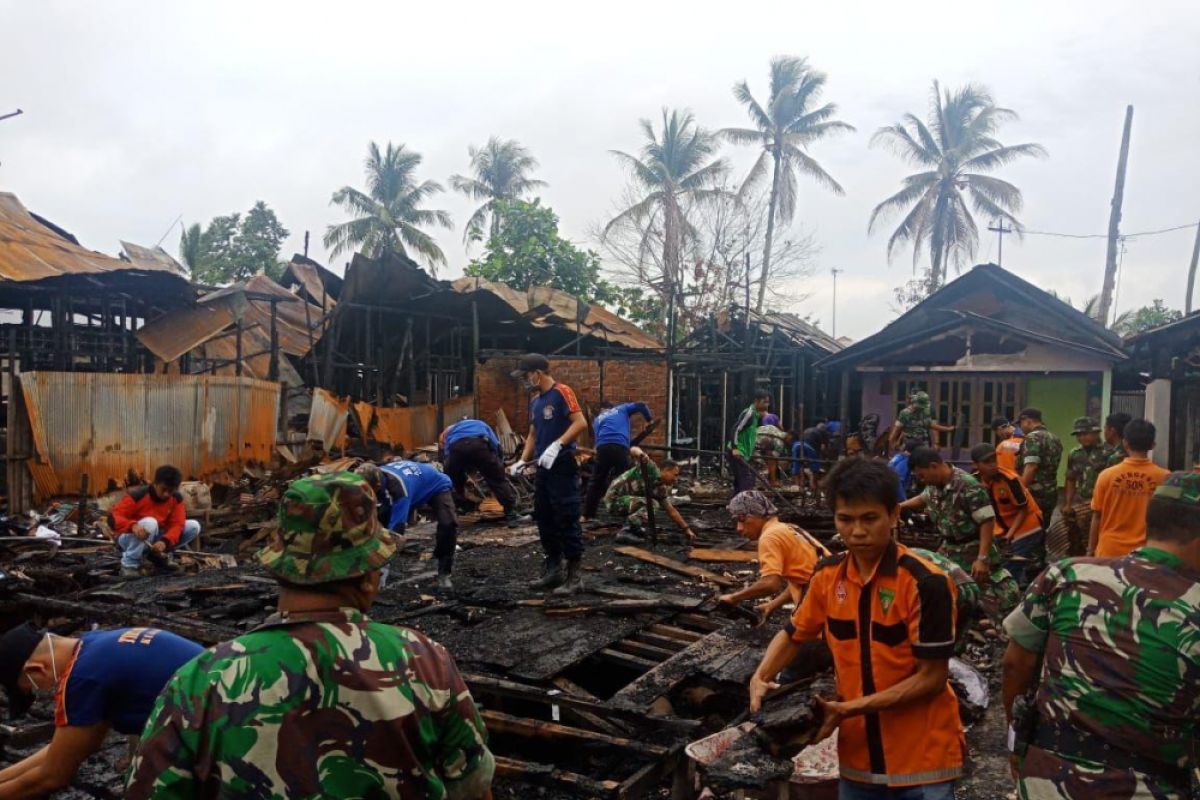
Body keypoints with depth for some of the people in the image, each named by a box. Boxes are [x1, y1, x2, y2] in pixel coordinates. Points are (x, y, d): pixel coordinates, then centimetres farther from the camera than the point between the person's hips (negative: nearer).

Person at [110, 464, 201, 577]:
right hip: (129, 539, -5)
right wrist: (132, 526, -47)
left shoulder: (176, 498, -7)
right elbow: (113, 517, -25)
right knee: (149, 523, -38)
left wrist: (164, 541, -34)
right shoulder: (137, 495, -21)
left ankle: (156, 554, 4)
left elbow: (177, 524, -13)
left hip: (155, 539, 5)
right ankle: (129, 564, -19)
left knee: (194, 526, -11)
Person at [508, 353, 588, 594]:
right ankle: (554, 570, 23)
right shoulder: (535, 402, 16)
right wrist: (522, 461, 9)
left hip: (563, 467, -9)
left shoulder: (561, 392, -11)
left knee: (567, 521, -7)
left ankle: (575, 576, -2)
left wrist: (557, 445, -27)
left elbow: (581, 423, -20)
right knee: (545, 520, 13)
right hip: (543, 468, 9)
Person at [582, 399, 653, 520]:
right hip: (620, 447, -2)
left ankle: (588, 515, 14)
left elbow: (596, 438, 21)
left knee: (596, 482, 12)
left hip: (603, 447, 2)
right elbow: (641, 405, 14)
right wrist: (649, 420, 26)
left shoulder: (597, 419, 30)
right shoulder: (622, 409, 26)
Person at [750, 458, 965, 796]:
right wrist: (761, 678, -4)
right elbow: (793, 634, 12)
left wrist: (853, 708, -20)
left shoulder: (925, 583, -18)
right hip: (858, 755, 4)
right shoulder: (827, 575, -2)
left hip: (922, 760, -4)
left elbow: (932, 677, -15)